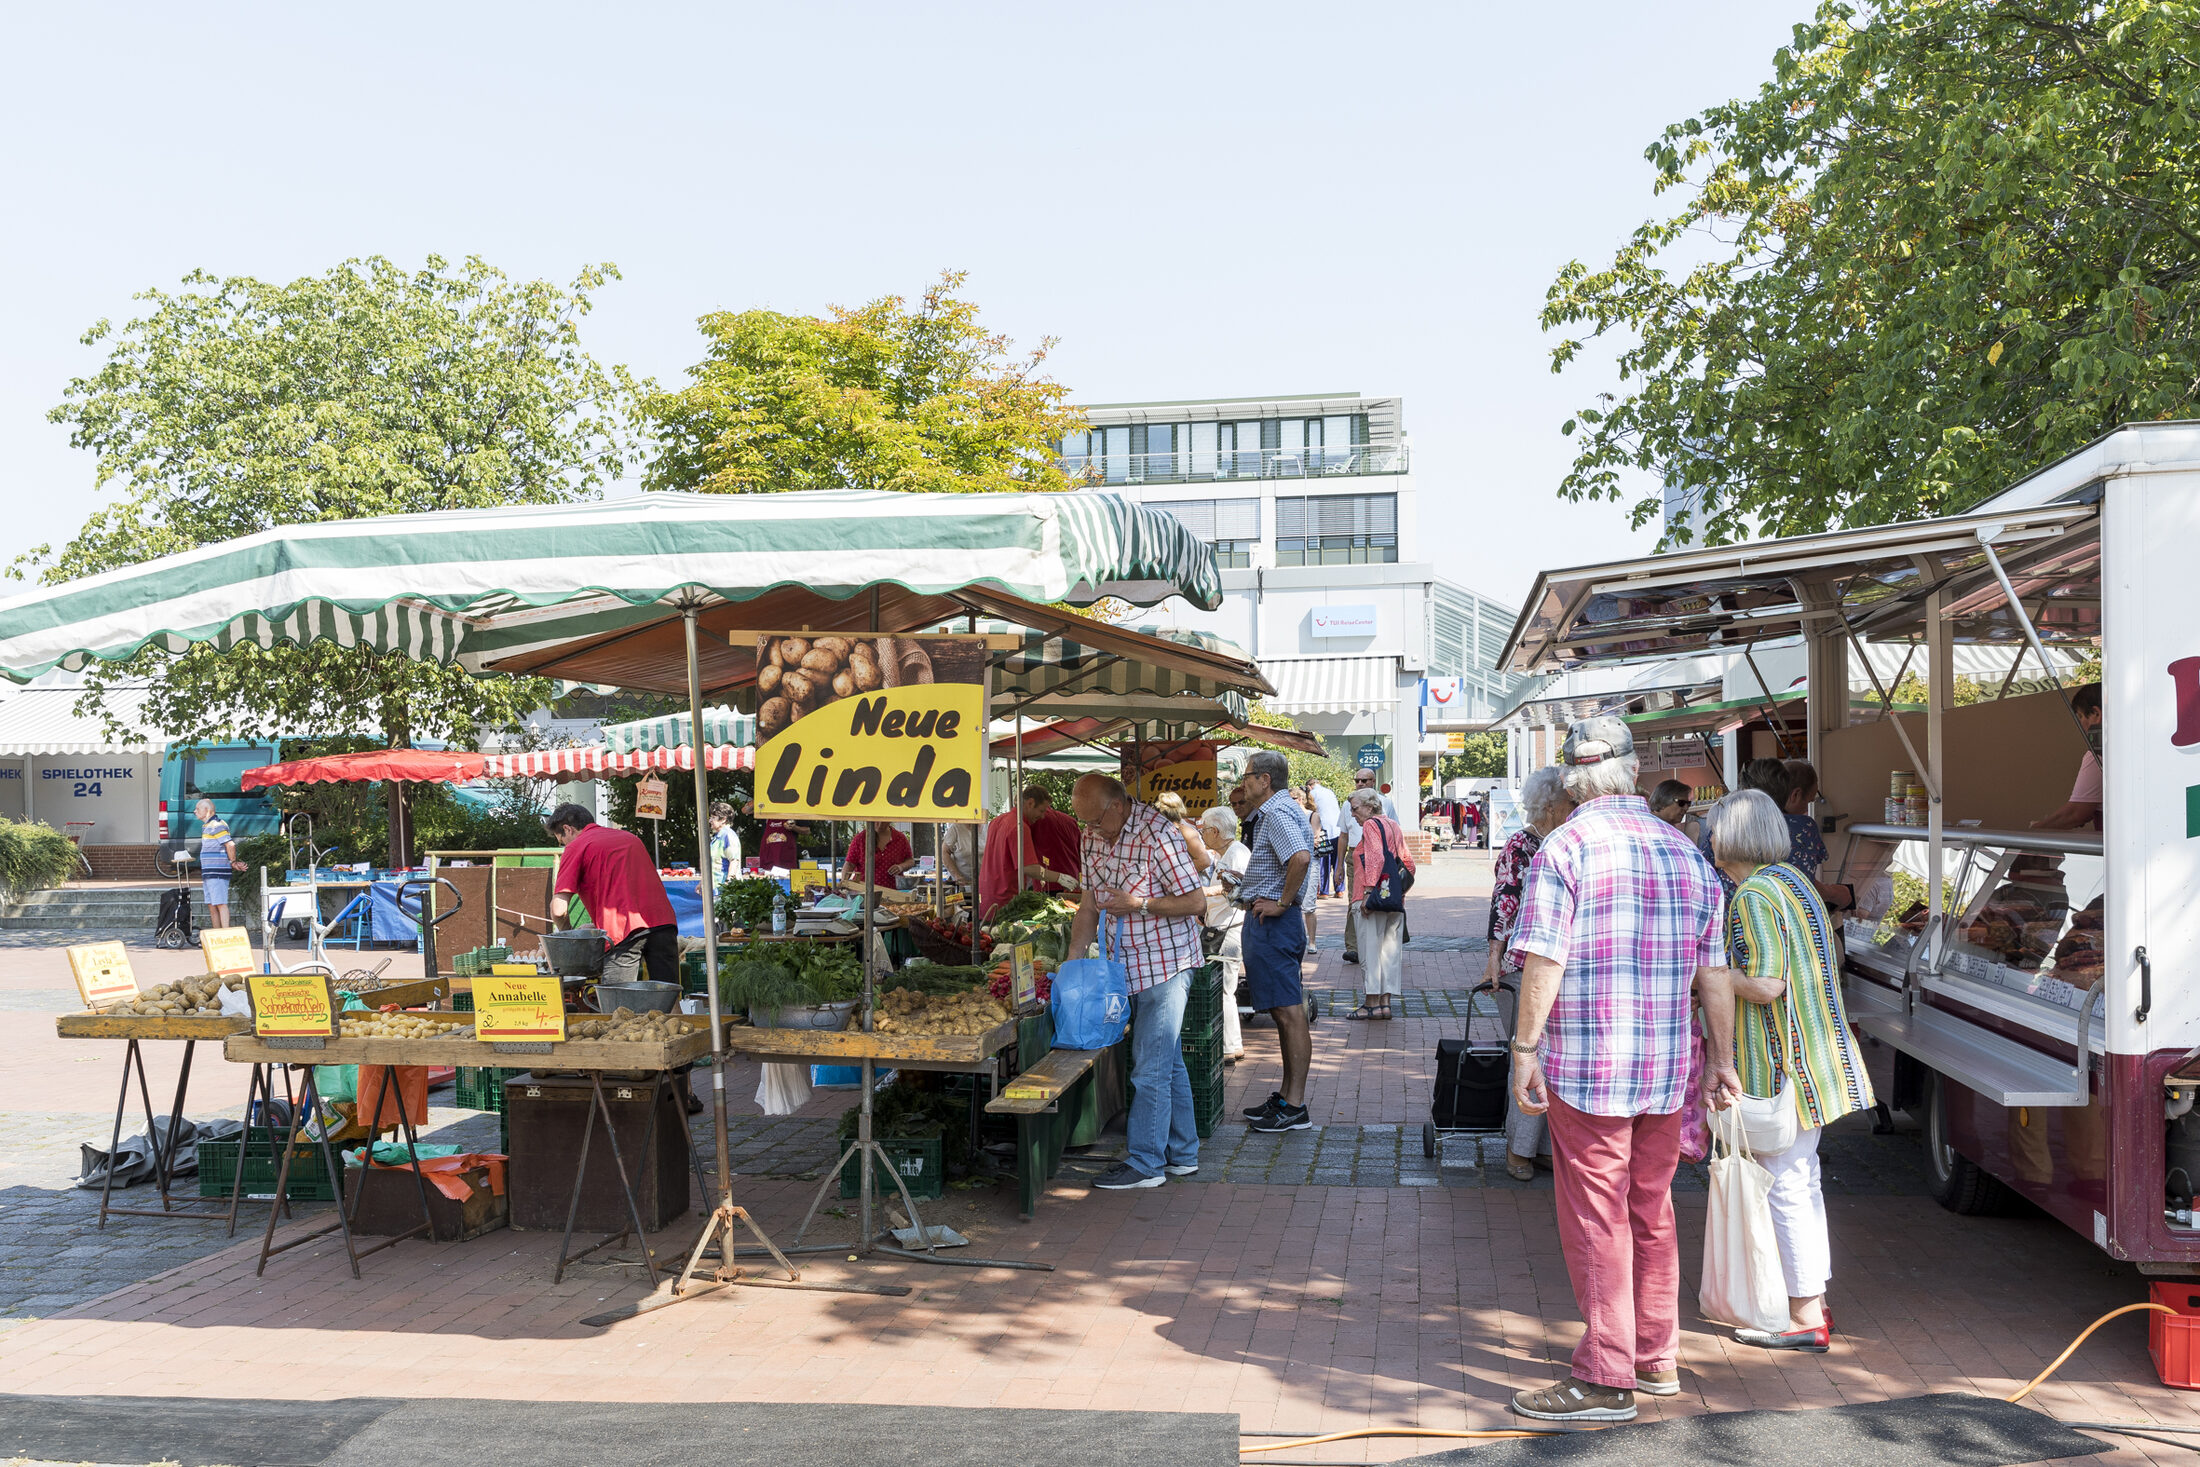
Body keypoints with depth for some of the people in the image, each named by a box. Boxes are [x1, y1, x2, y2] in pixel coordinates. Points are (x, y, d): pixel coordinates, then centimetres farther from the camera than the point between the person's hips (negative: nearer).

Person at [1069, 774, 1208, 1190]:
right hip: (1130, 966, 8)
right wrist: (1075, 956, 6)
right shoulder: (1093, 838, 5)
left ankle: (1145, 1163, 3)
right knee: (1168, 1061, 15)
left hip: (1166, 964, -8)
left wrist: (1139, 905, -20)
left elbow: (1197, 902, -16)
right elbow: (1090, 900, 13)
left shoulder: (1157, 835, -19)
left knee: (1149, 1068, -6)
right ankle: (1183, 1154, 24)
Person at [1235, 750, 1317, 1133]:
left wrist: (1282, 902, -22)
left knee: (1290, 1013, -8)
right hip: (1271, 924, 11)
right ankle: (1286, 1096, 22)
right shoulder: (1283, 809, 19)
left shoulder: (1278, 812, -15)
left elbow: (1300, 857, -32)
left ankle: (1295, 1108, -5)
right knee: (1284, 1013, 14)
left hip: (1273, 924, -11)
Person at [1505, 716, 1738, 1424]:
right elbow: (1713, 972, 11)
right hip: (1666, 1070, 6)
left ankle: (1606, 1379, 7)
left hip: (1586, 1066, -6)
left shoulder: (1566, 846, -9)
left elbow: (1544, 960, -15)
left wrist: (1525, 1048, -9)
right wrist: (1720, 1059, 18)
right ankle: (1657, 1358, 28)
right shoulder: (1686, 852, 9)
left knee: (1596, 1220, 1)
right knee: (1652, 1213, 17)